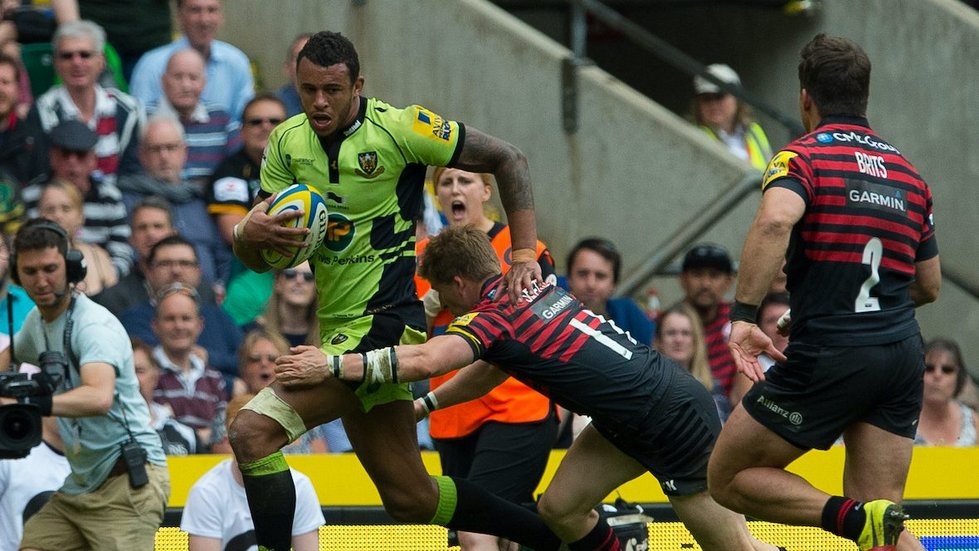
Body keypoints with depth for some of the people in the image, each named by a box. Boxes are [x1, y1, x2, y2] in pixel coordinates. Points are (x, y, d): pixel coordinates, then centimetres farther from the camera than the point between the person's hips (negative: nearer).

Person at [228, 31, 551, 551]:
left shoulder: (398, 128, -12)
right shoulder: (288, 143, 5)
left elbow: (507, 159, -4)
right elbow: (257, 259, 8)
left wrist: (523, 254, -10)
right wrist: (250, 234, -16)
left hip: (384, 323, -7)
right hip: (337, 328, 7)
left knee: (253, 431, -22)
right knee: (411, 498, 13)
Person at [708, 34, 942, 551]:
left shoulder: (802, 157, -2)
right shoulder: (906, 173, 17)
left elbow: (774, 221, -25)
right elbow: (929, 284, 23)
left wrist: (743, 315, -26)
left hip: (827, 358, -6)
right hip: (901, 354, 6)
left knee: (729, 478, 9)